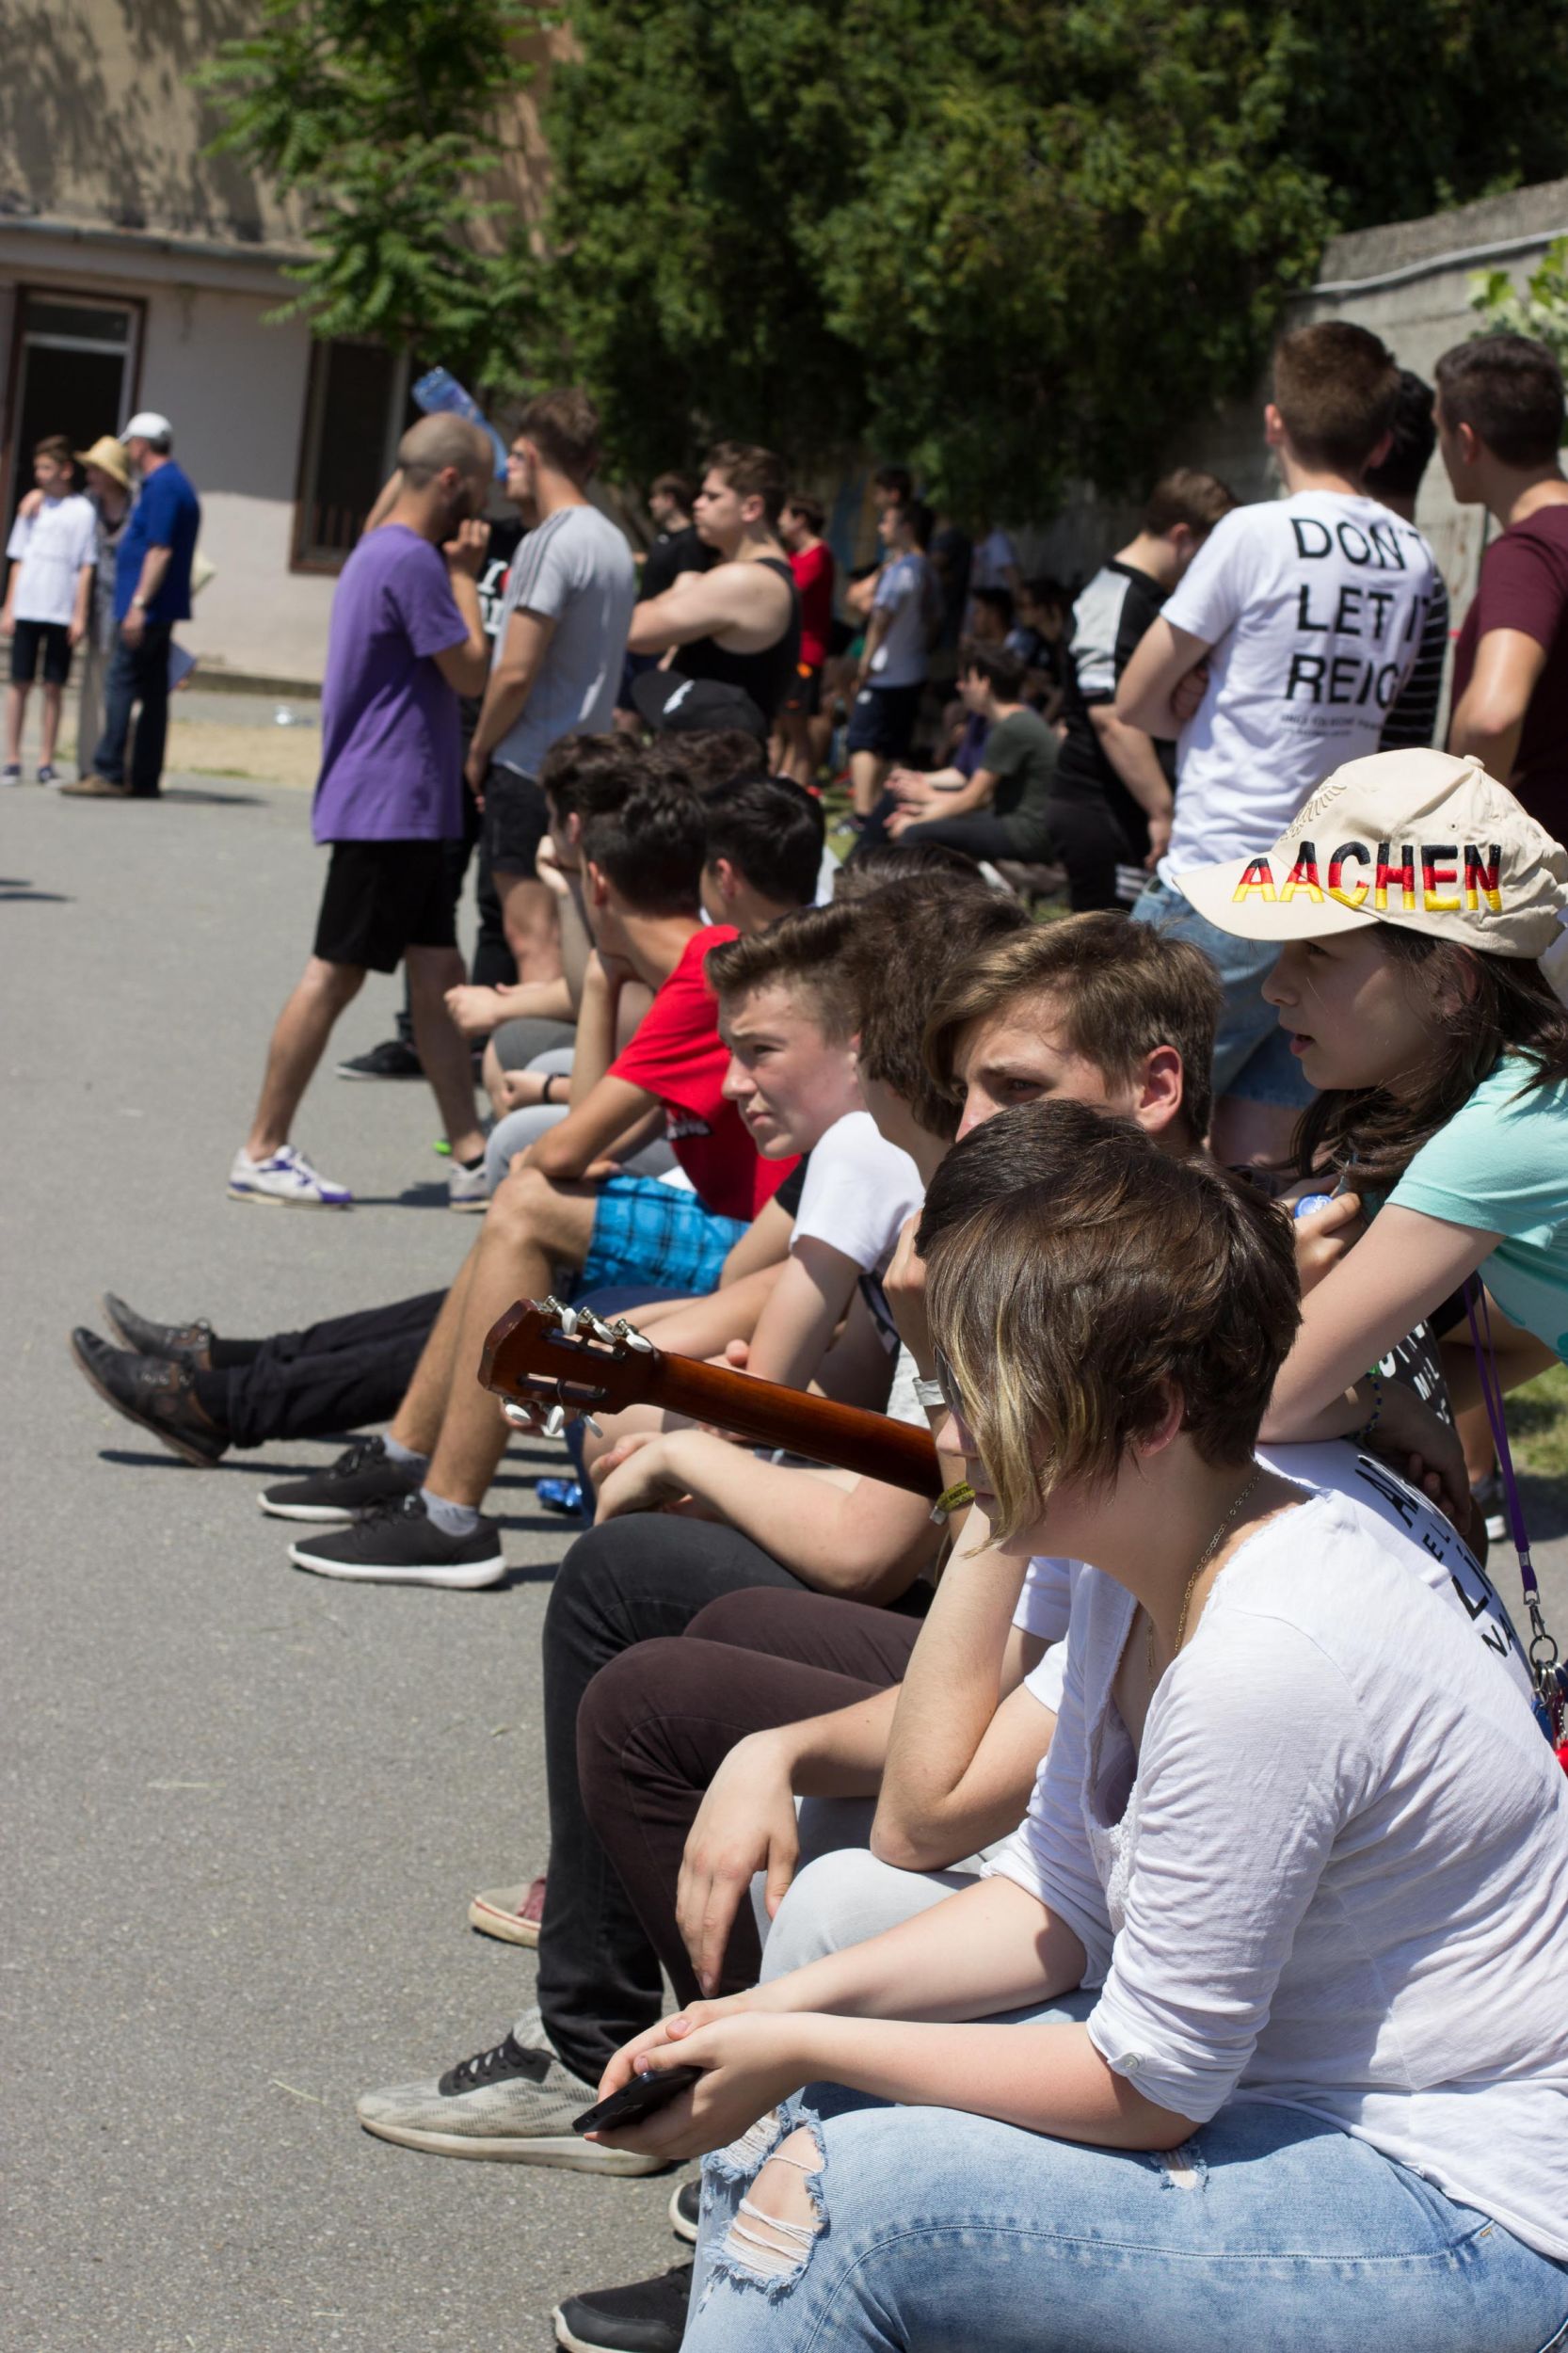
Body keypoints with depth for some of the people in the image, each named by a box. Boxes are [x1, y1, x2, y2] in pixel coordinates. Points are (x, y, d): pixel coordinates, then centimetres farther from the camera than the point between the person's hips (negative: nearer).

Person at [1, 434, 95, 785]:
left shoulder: (82, 511, 0)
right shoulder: (33, 506, 10)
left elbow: (86, 568, -1)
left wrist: (80, 615, -5)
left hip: (62, 611, -3)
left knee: (54, 687, 1)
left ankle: (46, 763, 7)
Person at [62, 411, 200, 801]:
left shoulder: (162, 486, -14)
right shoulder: (176, 483, 18)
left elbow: (160, 551, -21)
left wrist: (139, 604, -24)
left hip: (147, 607, -10)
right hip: (163, 608, 10)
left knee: (121, 687, -11)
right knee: (153, 692, 8)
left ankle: (108, 774, -14)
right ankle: (145, 779, 9)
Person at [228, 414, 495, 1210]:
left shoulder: (381, 550, 17)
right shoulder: (413, 560, -16)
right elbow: (470, 671, -12)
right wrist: (464, 577, -4)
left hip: (406, 808, 11)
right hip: (388, 806, -10)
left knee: (438, 975, 9)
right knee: (334, 974, -5)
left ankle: (470, 1159, 12)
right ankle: (262, 1152, 0)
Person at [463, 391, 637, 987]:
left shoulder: (548, 545, -15)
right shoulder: (613, 542, 13)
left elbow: (515, 672, -18)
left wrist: (478, 750, -5)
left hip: (530, 769, -9)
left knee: (532, 938, -7)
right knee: (569, 937, 15)